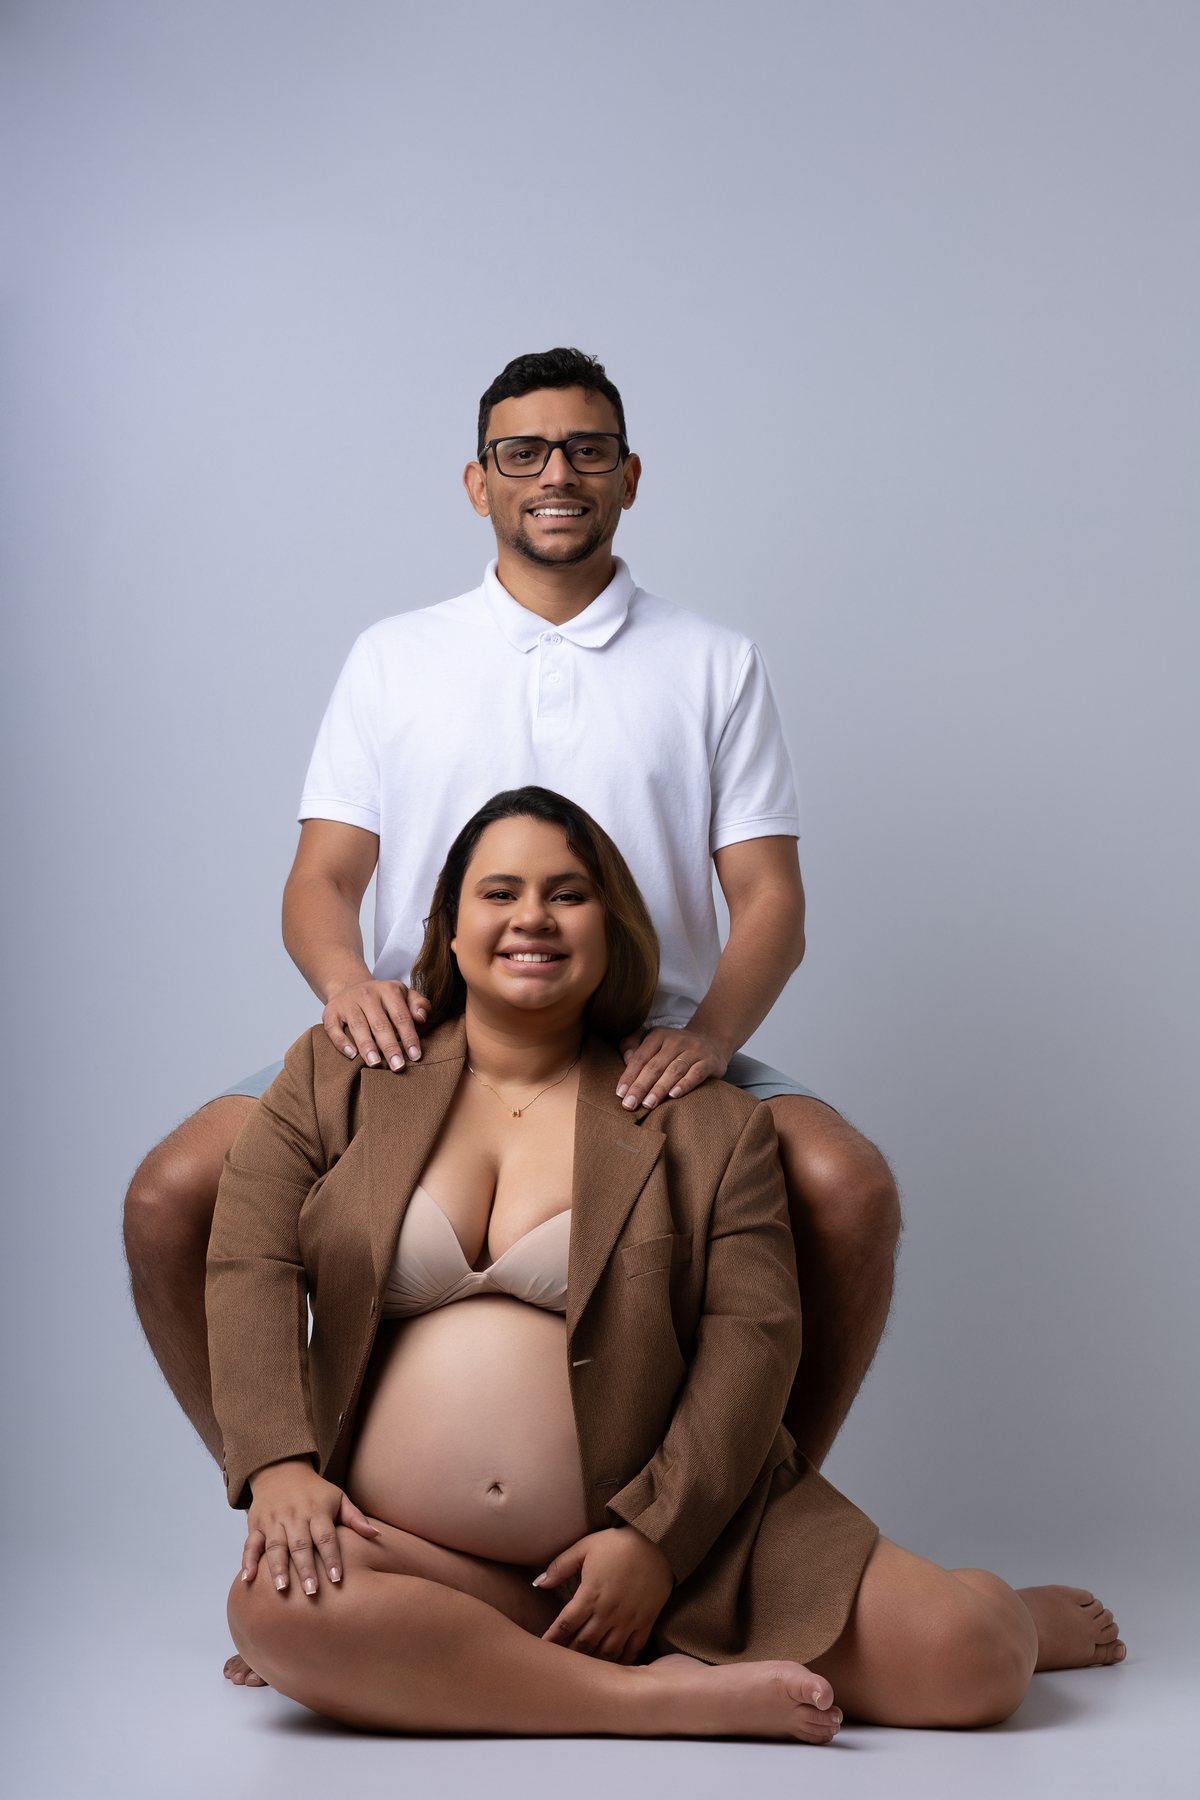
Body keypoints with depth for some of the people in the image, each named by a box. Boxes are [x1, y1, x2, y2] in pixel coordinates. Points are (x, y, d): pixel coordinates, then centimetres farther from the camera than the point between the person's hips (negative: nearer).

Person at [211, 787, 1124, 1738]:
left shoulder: (707, 1123, 7)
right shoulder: (337, 1075, 10)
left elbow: (753, 1335, -2)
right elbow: (251, 1267, 2)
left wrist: (655, 1537, -14)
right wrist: (280, 1467, -15)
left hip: (683, 1536, -1)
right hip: (427, 1563, 1)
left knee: (964, 1662, -19)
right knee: (280, 1606, -33)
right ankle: (669, 1698, -24)